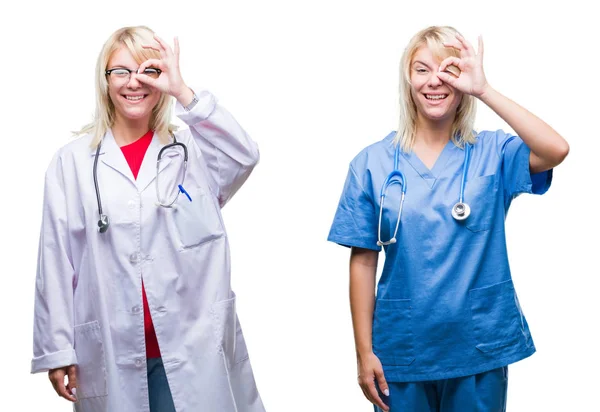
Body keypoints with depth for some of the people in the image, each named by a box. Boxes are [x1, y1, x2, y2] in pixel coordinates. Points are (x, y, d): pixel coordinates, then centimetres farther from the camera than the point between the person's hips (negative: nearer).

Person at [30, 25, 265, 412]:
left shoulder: (190, 150, 4)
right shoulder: (73, 160, 3)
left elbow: (244, 155, -18)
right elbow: (57, 260, 3)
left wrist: (182, 92, -22)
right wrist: (56, 348, 0)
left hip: (192, 346, 0)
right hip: (109, 351, 1)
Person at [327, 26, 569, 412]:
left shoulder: (492, 152, -3)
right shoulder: (372, 163, -3)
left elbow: (555, 151, -24)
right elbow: (363, 261, -1)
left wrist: (483, 90, -23)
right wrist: (364, 352, -2)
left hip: (480, 349, 0)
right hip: (402, 351, 0)